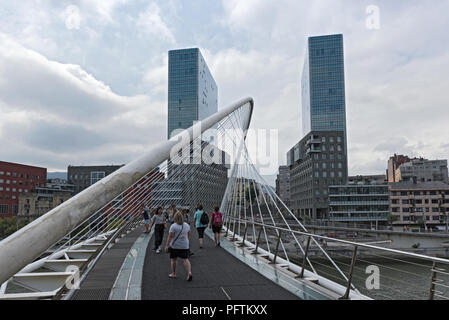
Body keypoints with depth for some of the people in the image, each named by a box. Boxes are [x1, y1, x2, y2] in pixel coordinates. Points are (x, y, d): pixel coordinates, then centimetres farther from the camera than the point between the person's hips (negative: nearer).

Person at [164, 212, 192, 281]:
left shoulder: (173, 226, -11)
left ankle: (173, 273, 20)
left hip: (175, 245, -3)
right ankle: (189, 272, -14)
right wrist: (188, 243, 23)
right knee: (185, 259, 3)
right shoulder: (187, 225, 4)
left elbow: (170, 237, -14)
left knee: (173, 259, 12)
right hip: (185, 246, 3)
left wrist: (167, 245, -11)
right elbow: (189, 235, 12)